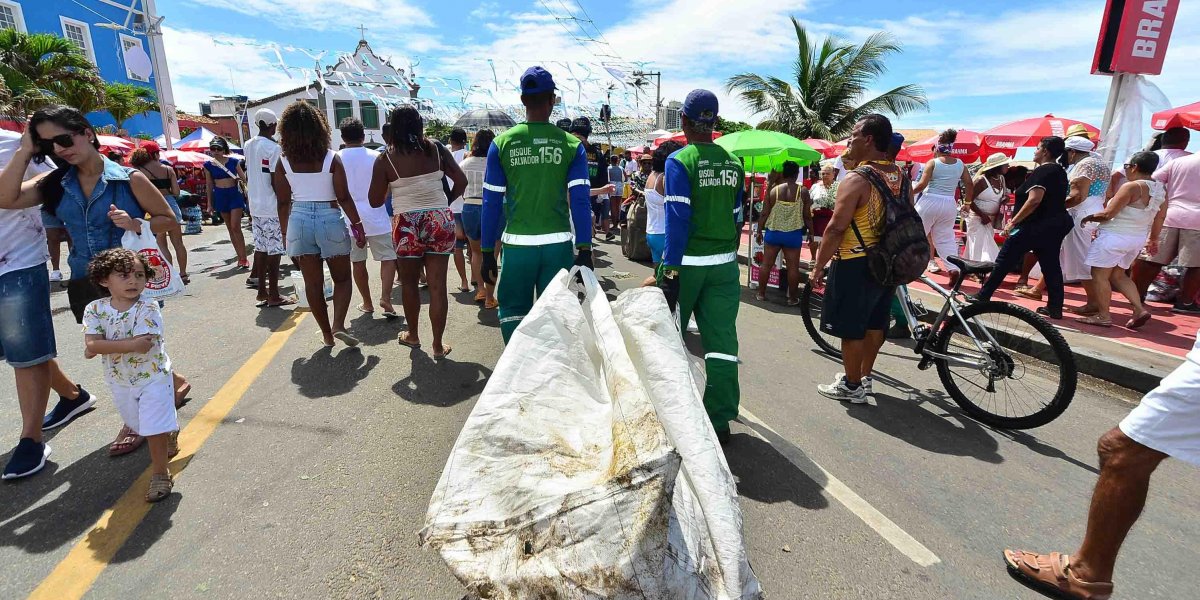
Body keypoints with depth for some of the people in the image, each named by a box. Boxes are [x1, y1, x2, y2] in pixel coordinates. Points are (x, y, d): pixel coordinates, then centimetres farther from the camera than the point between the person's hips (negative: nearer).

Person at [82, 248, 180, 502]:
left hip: (152, 377, -5)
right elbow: (90, 346, -19)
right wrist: (130, 343, -29)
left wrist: (103, 345, -24)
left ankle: (160, 472, 12)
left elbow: (144, 345, -29)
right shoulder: (95, 309, -9)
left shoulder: (147, 308, -20)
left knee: (155, 427, -4)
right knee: (136, 422, 24)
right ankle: (170, 433, 52)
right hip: (119, 380, 5)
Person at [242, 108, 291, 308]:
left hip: (255, 206, 8)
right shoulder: (274, 148, -13)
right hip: (272, 208, -8)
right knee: (274, 250, -2)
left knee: (260, 248, 11)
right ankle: (273, 295, 2)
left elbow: (248, 177, 17)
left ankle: (262, 292, 16)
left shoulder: (248, 146, 11)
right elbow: (275, 182, -15)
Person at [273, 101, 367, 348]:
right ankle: (338, 325, -7)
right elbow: (344, 197, -9)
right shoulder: (331, 158, -7)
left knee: (313, 282, 11)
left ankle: (327, 334, 19)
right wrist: (357, 225, 0)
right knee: (342, 278, 12)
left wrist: (285, 233, 13)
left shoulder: (283, 163, 0)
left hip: (299, 221, 3)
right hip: (330, 220, -2)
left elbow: (283, 202, 3)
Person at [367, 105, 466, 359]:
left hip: (407, 225, -1)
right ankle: (438, 345, 10)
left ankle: (413, 335, 34)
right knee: (438, 285, 4)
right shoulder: (436, 149, 1)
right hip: (441, 220, 1)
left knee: (409, 282, 18)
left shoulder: (385, 159, -4)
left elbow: (375, 201, -2)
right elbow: (461, 181, 3)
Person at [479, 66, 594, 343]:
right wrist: (584, 250, -3)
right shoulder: (572, 145, -1)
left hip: (517, 244, 0)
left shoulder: (502, 143, 1)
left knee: (513, 311, 13)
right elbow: (580, 201, -6)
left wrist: (488, 253, 6)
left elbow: (492, 203, 0)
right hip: (558, 244, 0)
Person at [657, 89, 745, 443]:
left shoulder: (679, 161, -9)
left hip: (686, 262, -4)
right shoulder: (733, 163, 8)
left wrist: (670, 271, -17)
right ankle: (720, 420, 9)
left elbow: (677, 220, -17)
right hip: (724, 263, 4)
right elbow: (737, 217, 12)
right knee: (722, 340, 5)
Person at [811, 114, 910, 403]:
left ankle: (852, 387, 14)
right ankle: (864, 377, 33)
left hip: (856, 264, -8)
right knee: (875, 322, 18)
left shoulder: (856, 179, -18)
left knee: (851, 327, 3)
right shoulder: (902, 178, 8)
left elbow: (836, 228, -21)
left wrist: (818, 265, -13)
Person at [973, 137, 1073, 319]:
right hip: (1055, 225, 9)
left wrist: (1013, 221, -23)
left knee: (1004, 261, -1)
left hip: (1035, 226, -9)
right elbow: (1055, 200, 21)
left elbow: (1034, 200, -25)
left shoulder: (1042, 171, -14)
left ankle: (983, 297, 5)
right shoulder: (1060, 172, 16)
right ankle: (1055, 307, 10)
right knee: (1051, 265, 9)